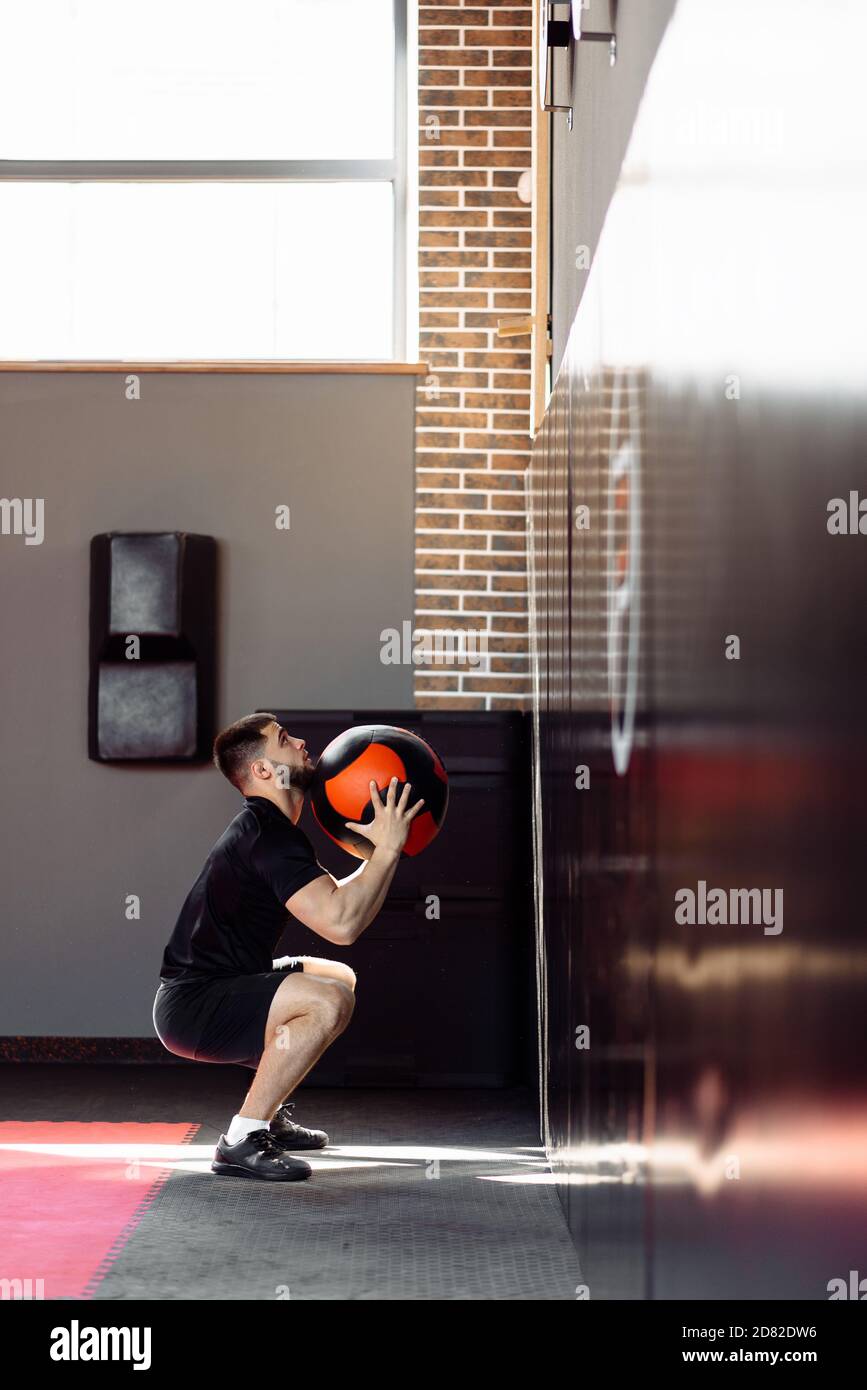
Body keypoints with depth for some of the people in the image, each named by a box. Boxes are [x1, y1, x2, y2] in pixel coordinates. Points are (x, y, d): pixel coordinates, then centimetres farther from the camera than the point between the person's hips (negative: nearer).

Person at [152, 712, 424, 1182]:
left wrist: (382, 850, 10)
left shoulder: (262, 828, 15)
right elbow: (340, 924, -29)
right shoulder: (270, 835, -19)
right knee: (329, 1001, -29)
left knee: (341, 977, 23)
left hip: (210, 991, 11)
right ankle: (240, 1142, -22)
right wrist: (387, 848, -20)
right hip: (191, 1007, -11)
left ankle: (271, 1115, 22)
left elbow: (332, 899, 22)